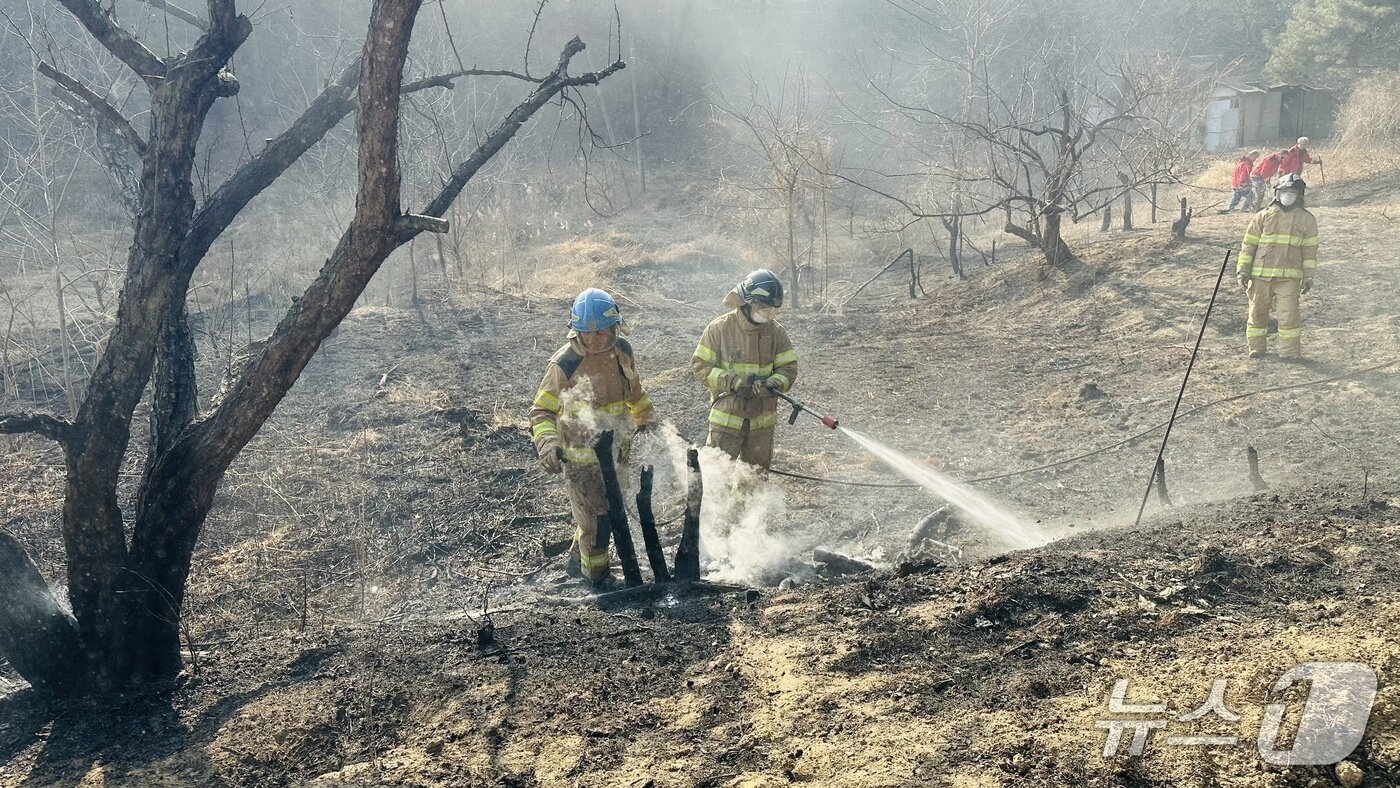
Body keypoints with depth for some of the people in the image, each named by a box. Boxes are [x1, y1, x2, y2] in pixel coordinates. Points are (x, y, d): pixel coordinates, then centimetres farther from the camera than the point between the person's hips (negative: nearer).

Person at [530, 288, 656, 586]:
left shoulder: (623, 351, -5)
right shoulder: (563, 363, -22)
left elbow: (635, 390, 14)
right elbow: (541, 410, -16)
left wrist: (648, 420, 25)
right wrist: (547, 444, -33)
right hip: (580, 456, -6)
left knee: (604, 510, 21)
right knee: (595, 518, 0)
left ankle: (578, 560, 43)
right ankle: (597, 576, 22)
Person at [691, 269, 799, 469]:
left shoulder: (776, 332, 1)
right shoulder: (719, 328, -8)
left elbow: (788, 368, 4)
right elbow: (700, 366, -7)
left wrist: (772, 384, -20)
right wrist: (735, 382, -20)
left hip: (762, 420, 3)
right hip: (727, 417, -3)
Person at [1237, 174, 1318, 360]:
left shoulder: (1306, 219, 10)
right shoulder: (1263, 217, 7)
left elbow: (1310, 249, 10)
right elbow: (1248, 244, 7)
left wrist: (1308, 276, 5)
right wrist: (1243, 269, 0)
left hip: (1289, 276, -1)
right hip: (1260, 274, 1)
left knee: (1289, 313, -8)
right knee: (1258, 311, 7)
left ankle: (1290, 350, 1)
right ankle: (1256, 347, 19)